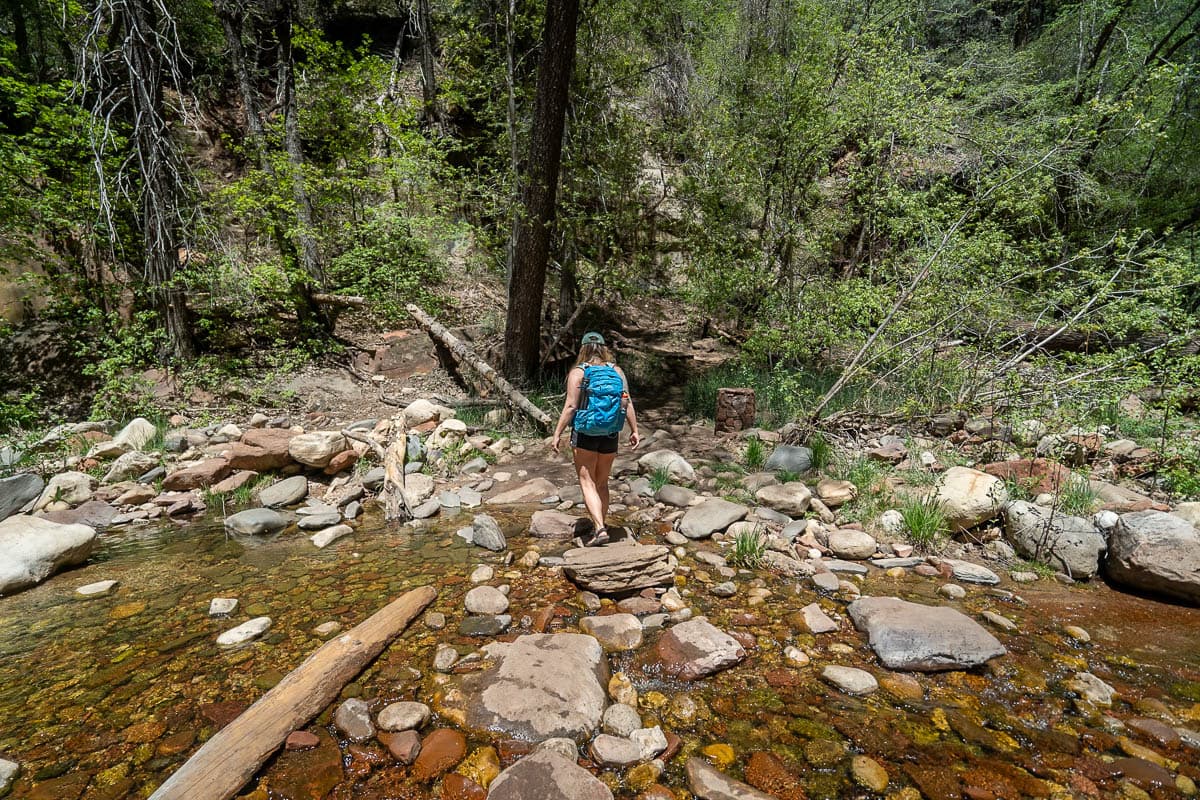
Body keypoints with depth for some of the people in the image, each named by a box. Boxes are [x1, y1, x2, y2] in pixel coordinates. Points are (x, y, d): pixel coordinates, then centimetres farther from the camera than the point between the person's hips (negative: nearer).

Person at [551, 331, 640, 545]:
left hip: (584, 434, -4)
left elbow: (570, 406, -13)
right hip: (610, 435, 4)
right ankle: (599, 527, 25)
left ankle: (600, 529, -11)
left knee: (587, 483, 2)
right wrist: (634, 431, 4)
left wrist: (557, 434, -9)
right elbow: (627, 403, -1)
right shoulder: (616, 371, 4)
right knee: (602, 483, 17)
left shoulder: (577, 372, -6)